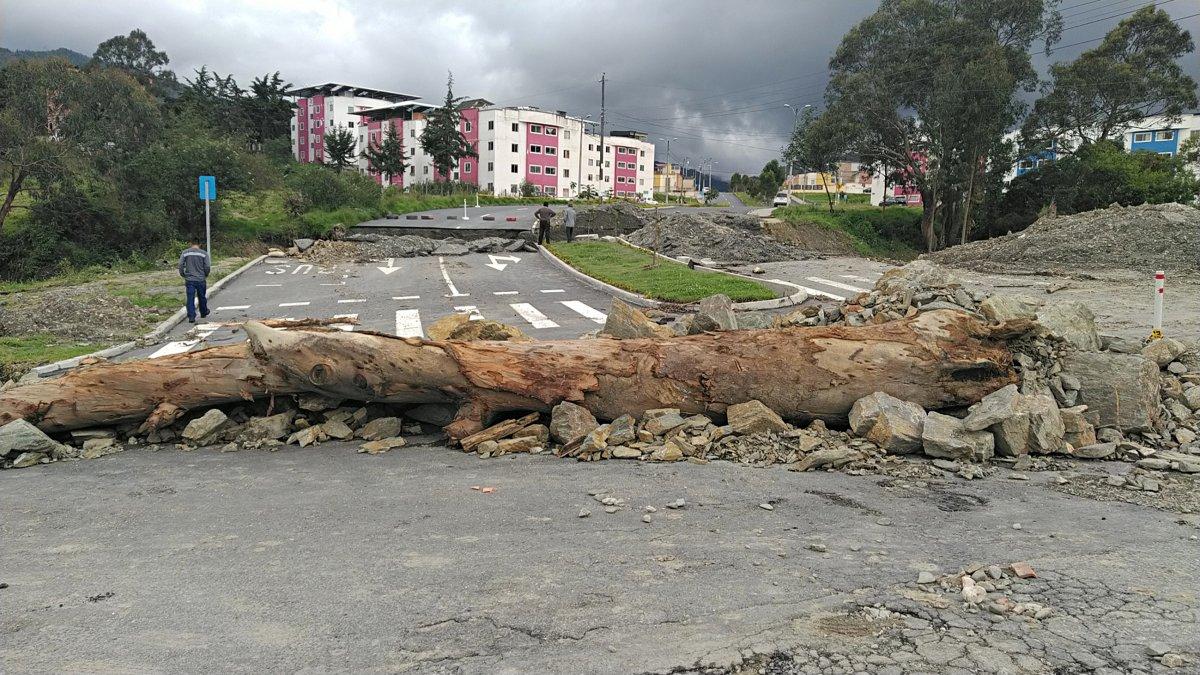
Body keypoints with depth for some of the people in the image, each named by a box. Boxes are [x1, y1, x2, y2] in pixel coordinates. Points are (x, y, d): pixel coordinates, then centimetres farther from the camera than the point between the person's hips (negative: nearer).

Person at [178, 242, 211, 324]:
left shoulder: (185, 253, 0)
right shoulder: (204, 253, -3)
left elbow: (181, 265, -2)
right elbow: (207, 267, -5)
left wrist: (184, 276, 11)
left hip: (189, 280, 0)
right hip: (201, 280, 0)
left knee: (190, 299, 1)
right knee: (202, 297, 17)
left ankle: (191, 317, -4)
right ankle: (203, 313, 34)